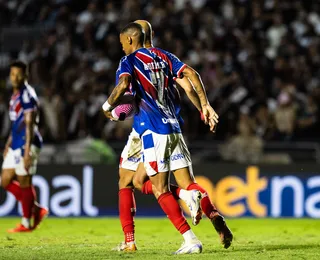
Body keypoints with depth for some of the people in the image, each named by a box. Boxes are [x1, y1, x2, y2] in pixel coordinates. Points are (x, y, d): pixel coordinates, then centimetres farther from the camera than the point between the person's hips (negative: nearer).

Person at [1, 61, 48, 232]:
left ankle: (26, 223, 6)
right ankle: (36, 209, 17)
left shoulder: (27, 95, -13)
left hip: (27, 144, -10)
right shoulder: (15, 95, 16)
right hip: (15, 145, 10)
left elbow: (29, 124, -17)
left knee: (24, 183, -3)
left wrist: (27, 151, -21)